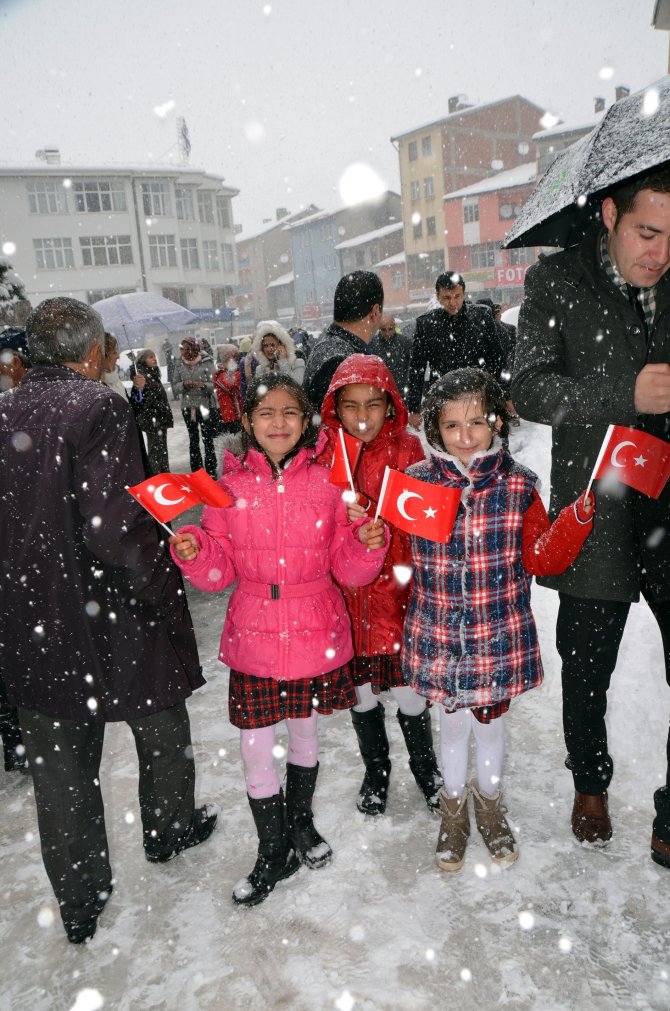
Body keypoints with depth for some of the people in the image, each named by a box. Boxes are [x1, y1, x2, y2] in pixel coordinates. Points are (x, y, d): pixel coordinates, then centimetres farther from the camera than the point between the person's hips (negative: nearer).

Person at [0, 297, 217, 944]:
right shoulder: (98, 407, -18)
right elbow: (115, 526, -27)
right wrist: (161, 582, -14)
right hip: (113, 616, -5)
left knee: (59, 764, 17)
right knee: (161, 725, 22)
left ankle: (79, 904, 32)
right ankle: (170, 829, 45)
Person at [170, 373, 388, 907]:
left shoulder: (327, 482, -5)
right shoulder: (230, 485, -3)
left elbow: (348, 566, -2)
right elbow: (220, 571, 1)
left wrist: (370, 543, -21)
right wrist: (194, 552, -18)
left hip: (316, 635, 0)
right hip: (254, 636, 0)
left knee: (305, 733, 20)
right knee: (255, 748, 7)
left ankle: (300, 821, 49)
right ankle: (275, 853, 32)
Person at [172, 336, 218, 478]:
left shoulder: (206, 362, -8)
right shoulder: (179, 365, 2)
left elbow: (214, 384, -12)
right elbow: (175, 387, 3)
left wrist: (204, 385, -32)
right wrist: (184, 384, -18)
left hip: (206, 406, -4)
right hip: (188, 407, 4)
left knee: (208, 440, -1)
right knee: (193, 440, 13)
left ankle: (211, 471, 9)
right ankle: (196, 471, 23)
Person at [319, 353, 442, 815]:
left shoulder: (408, 450, -4)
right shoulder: (323, 455, -1)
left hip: (397, 591, -1)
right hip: (346, 592, 2)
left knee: (408, 689, 7)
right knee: (361, 690, 15)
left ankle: (426, 768, 36)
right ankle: (376, 772, 40)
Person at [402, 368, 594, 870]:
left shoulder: (518, 485, -7)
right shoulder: (416, 483, -8)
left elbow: (542, 557, -6)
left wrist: (580, 515, -17)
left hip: (500, 637, 0)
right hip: (439, 635, 0)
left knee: (491, 720, 18)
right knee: (452, 722, 18)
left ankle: (490, 801, 49)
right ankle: (454, 807, 46)